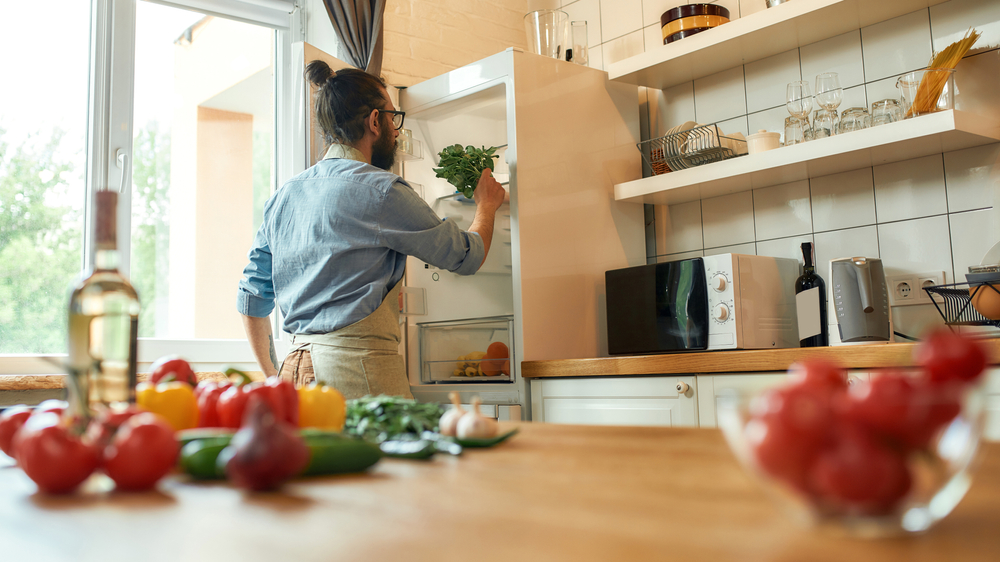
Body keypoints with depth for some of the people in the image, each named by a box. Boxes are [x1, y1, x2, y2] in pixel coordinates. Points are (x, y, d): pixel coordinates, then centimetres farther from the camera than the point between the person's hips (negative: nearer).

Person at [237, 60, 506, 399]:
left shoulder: (283, 197, 14)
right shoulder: (380, 190, -7)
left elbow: (251, 298, 18)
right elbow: (467, 257, 3)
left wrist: (272, 376, 28)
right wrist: (487, 205, 23)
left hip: (297, 369, 8)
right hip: (358, 369, -7)